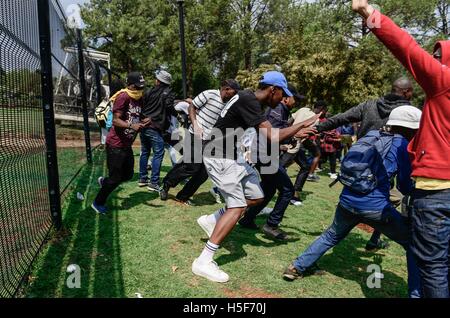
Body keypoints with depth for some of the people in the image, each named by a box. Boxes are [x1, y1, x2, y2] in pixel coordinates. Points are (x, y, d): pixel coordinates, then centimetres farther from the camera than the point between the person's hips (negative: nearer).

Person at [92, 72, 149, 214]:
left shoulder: (139, 99, 9)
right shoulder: (123, 97, -16)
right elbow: (116, 121, -23)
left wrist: (144, 122, -3)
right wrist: (131, 125, -39)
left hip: (127, 145, 8)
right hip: (115, 145, -8)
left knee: (128, 174, 16)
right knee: (115, 178, -2)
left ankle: (104, 182, 42)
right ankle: (98, 203, 19)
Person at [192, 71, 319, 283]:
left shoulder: (250, 100, 10)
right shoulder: (248, 100, -20)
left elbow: (267, 133, 19)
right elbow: (272, 137, -26)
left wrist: (294, 132, 18)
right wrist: (302, 124, -13)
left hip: (231, 156, 10)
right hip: (218, 156, -10)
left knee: (256, 196, 12)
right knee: (237, 206, -14)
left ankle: (211, 221, 22)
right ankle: (203, 262, -10)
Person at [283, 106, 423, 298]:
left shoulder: (370, 136, 14)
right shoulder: (401, 145, -1)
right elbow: (406, 187, 3)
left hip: (347, 202, 6)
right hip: (376, 207, -6)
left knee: (331, 236, 30)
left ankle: (296, 267, 31)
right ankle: (417, 293, 15)